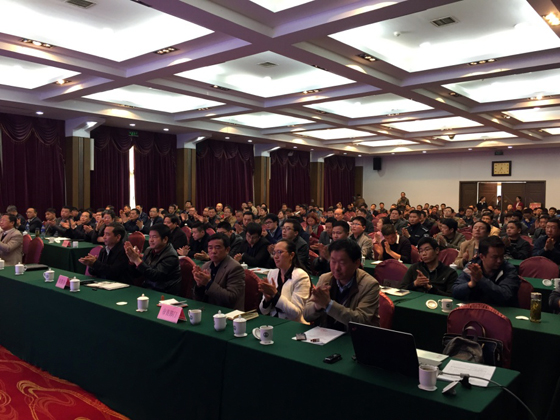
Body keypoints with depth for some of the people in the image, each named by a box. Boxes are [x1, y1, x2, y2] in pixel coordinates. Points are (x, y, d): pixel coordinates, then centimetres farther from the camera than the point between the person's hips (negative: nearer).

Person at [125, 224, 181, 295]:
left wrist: (137, 260, -26)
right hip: (147, 288, 7)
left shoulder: (170, 257, -14)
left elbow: (155, 276, -24)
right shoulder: (149, 251, 6)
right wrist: (132, 260, -9)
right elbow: (136, 273, 10)